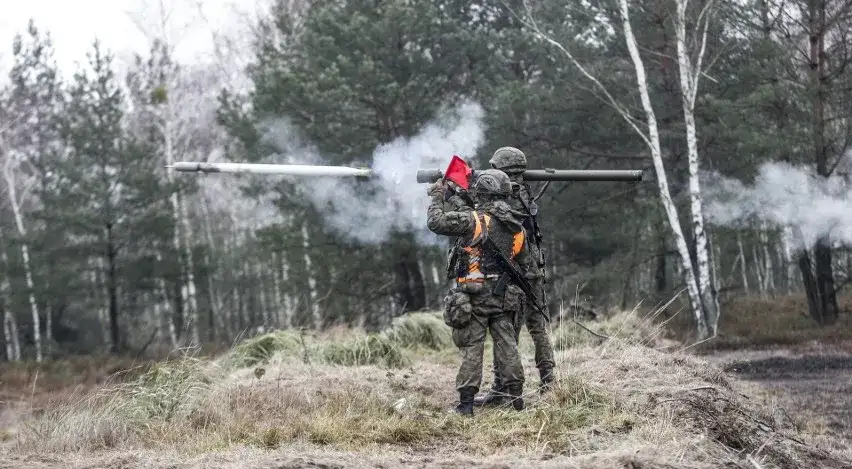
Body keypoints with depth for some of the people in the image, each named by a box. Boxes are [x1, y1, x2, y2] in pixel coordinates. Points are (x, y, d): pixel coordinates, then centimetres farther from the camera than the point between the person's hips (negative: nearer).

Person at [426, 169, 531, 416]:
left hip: (474, 295, -5)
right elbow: (524, 262, 16)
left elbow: (436, 222, -14)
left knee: (471, 348, -1)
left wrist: (438, 196, 1)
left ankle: (466, 402, -1)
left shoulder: (475, 220, -13)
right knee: (507, 345, 10)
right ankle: (515, 395, 12)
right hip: (504, 296, 5)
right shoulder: (517, 227, 7)